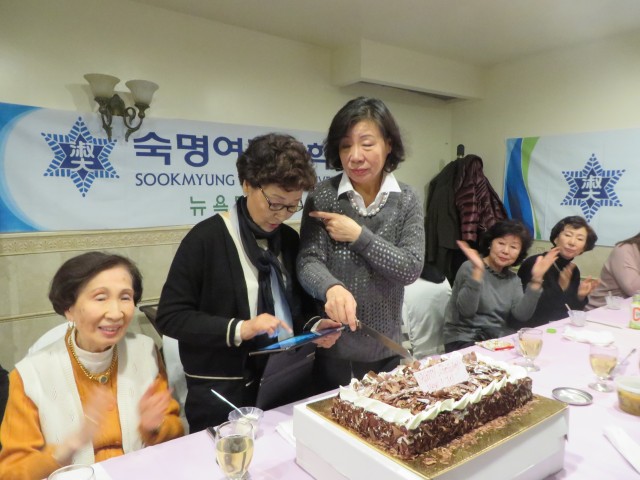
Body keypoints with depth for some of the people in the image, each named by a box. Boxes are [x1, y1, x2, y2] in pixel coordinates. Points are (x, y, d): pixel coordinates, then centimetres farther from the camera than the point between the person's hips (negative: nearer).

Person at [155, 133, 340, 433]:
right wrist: (238, 329, -25)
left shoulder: (289, 239, 3)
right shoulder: (206, 238, -15)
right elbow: (169, 316, -14)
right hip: (222, 394, -5)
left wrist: (314, 327, -7)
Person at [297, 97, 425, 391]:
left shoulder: (406, 199, -3)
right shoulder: (323, 196, -8)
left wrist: (359, 235, -18)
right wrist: (332, 288, -36)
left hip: (386, 349, 2)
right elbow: (308, 262, -16)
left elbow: (411, 269, -11)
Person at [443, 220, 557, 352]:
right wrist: (477, 270, -30)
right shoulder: (470, 268, -8)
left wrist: (536, 279, -12)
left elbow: (521, 316, -6)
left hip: (500, 339, 6)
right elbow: (467, 311, -22)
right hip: (465, 340, -6)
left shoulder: (513, 279, 10)